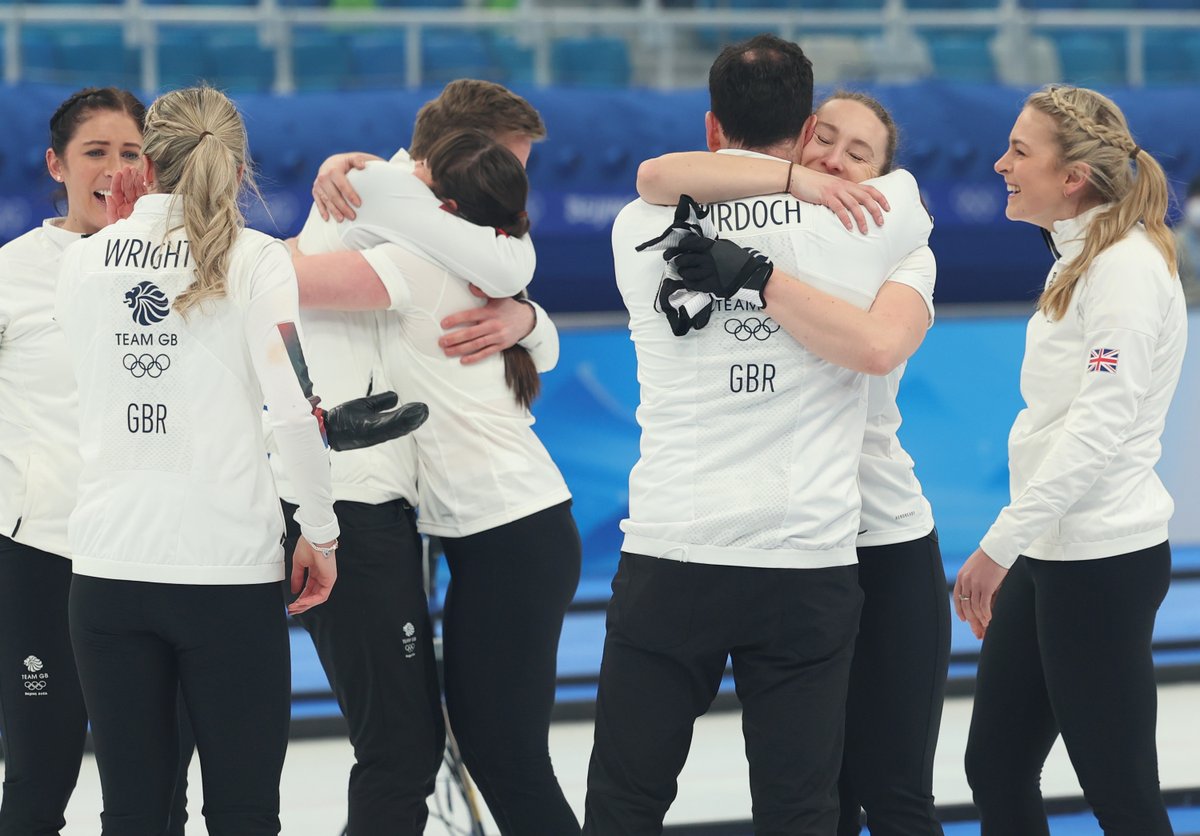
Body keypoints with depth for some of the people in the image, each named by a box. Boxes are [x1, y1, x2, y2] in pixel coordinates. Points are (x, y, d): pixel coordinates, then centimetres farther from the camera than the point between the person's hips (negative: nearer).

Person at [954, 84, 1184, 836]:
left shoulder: (1128, 265, -14)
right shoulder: (1077, 261, 14)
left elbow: (1101, 426, -21)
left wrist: (999, 545, -22)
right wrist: (1011, 550, 17)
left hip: (1102, 561, -10)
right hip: (1048, 553, 10)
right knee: (997, 770, 12)